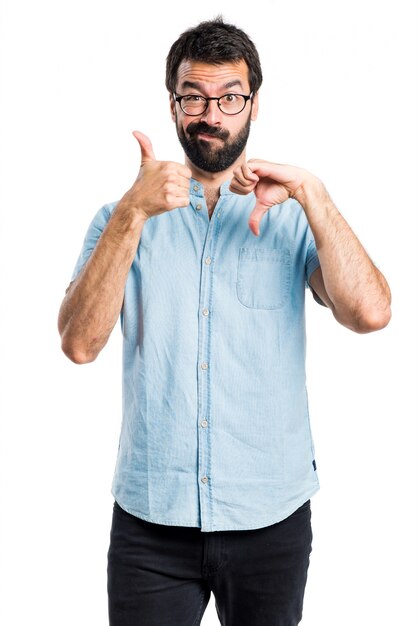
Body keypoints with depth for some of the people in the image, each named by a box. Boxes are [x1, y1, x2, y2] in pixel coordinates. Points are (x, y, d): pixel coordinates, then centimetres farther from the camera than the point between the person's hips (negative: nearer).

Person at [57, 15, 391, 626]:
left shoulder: (291, 217, 2)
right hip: (149, 515, 0)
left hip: (271, 517, 1)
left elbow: (369, 313, -14)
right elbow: (79, 343, -12)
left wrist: (311, 192, -19)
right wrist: (133, 212, -21)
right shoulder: (122, 219, 3)